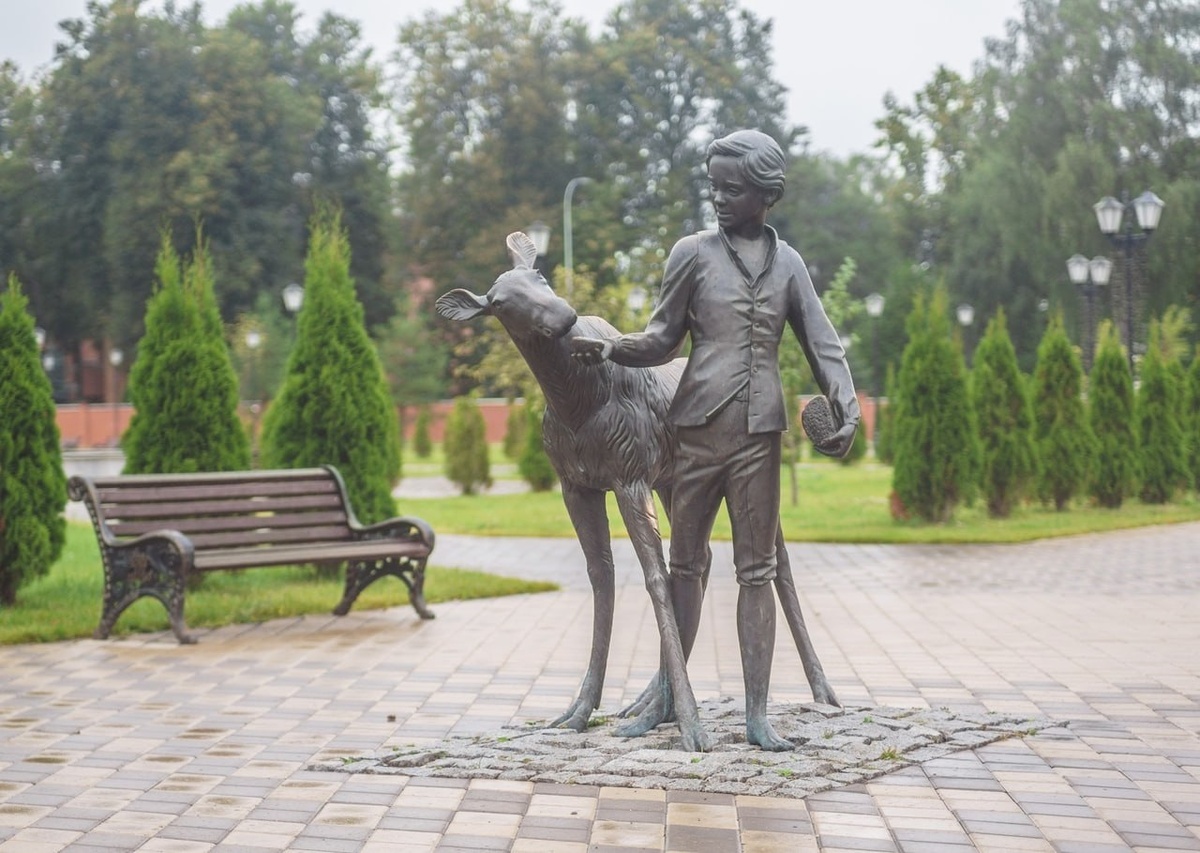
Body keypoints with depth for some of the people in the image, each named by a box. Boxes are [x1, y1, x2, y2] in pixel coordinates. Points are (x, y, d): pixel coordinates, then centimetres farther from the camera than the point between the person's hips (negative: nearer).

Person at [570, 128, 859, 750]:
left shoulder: (788, 264, 11)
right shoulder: (693, 254, 5)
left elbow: (823, 345, 9)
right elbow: (664, 337, 7)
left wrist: (845, 410, -7)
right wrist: (610, 348, -11)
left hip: (759, 432, 1)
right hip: (699, 428, -1)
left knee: (756, 569, 2)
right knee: (686, 562, 7)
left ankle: (757, 713, 3)